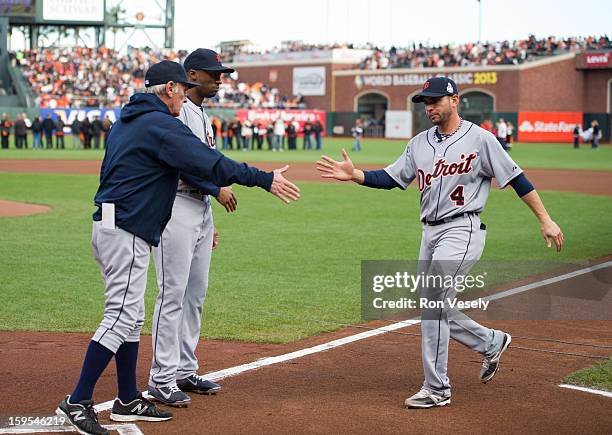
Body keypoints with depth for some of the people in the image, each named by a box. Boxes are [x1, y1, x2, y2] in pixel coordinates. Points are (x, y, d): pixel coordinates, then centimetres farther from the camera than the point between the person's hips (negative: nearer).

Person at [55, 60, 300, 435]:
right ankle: (77, 402, -8)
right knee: (121, 315, -10)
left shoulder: (127, 121, 18)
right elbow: (210, 163, -18)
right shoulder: (161, 124, -12)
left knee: (131, 316, 14)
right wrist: (265, 179, -16)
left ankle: (129, 401, 19)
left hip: (112, 228, 11)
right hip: (126, 231, -11)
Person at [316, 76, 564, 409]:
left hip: (463, 230, -7)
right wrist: (354, 175, -9)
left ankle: (437, 390, -8)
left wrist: (546, 221, -6)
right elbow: (391, 178, 8)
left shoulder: (479, 139, -5)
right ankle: (491, 342, 35)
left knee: (433, 304, -16)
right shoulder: (420, 143, 12)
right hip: (430, 233, 7)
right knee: (434, 307, 11)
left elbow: (515, 178, -4)